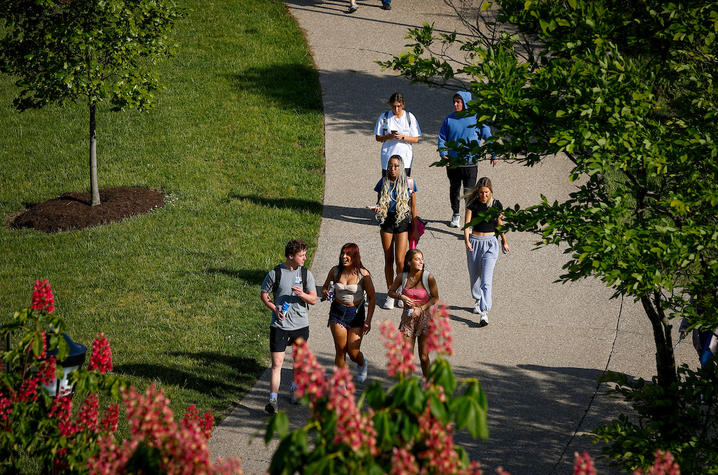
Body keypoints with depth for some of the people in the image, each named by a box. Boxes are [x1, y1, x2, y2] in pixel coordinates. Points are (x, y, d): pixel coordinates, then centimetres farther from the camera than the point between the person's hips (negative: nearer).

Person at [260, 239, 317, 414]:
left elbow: (313, 299, 3)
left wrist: (302, 294, -19)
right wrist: (275, 309, -11)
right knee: (276, 363, -9)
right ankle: (273, 400, -9)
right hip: (280, 325, -3)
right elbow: (264, 294, 5)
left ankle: (295, 389, 40)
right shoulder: (275, 273, -5)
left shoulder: (306, 274, 2)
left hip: (301, 324, 3)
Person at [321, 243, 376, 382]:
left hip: (356, 313, -2)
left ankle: (363, 363, 36)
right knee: (340, 351, -1)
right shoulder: (335, 271, -4)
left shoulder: (363, 274, -12)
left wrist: (368, 320, -10)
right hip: (338, 312, 2)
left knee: (353, 353, -1)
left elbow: (372, 298, -6)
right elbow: (325, 287, 13)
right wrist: (325, 293, -11)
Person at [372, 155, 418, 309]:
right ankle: (390, 294, 15)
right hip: (387, 221, 2)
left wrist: (415, 230, 2)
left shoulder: (408, 183, -1)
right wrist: (377, 208, -13)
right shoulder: (383, 183, 4)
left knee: (400, 260, -9)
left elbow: (413, 207, 3)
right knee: (388, 259, 5)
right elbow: (379, 202, 12)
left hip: (403, 222, -2)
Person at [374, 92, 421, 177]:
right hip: (388, 158, 1)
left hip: (405, 158, -1)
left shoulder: (410, 117, 0)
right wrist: (388, 137, -16)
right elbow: (378, 138, 6)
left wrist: (403, 137, -17)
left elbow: (415, 139, 1)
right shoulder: (384, 117, 2)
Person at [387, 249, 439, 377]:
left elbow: (435, 298, -2)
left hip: (425, 316, -1)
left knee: (424, 356, 3)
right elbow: (391, 292, 9)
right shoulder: (402, 277, -7)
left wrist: (421, 308, -14)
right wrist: (401, 297, -12)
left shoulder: (428, 277, -12)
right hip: (408, 317, 1)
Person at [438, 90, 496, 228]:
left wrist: (493, 156, -1)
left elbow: (488, 136, 2)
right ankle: (455, 215, 30)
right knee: (454, 190, 14)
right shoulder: (449, 119, 4)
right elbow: (442, 138, 8)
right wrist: (443, 154, -8)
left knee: (469, 191, -7)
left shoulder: (476, 119, -3)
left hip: (470, 162, -3)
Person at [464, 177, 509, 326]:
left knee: (486, 280, -11)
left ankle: (484, 313, -18)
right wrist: (466, 240, -27)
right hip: (474, 241, 1)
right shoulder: (473, 204, -5)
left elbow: (499, 224, 12)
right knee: (474, 275, 15)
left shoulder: (496, 205, -1)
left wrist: (504, 242, 21)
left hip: (490, 242, -1)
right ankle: (477, 301, 43)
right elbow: (467, 223, -12)